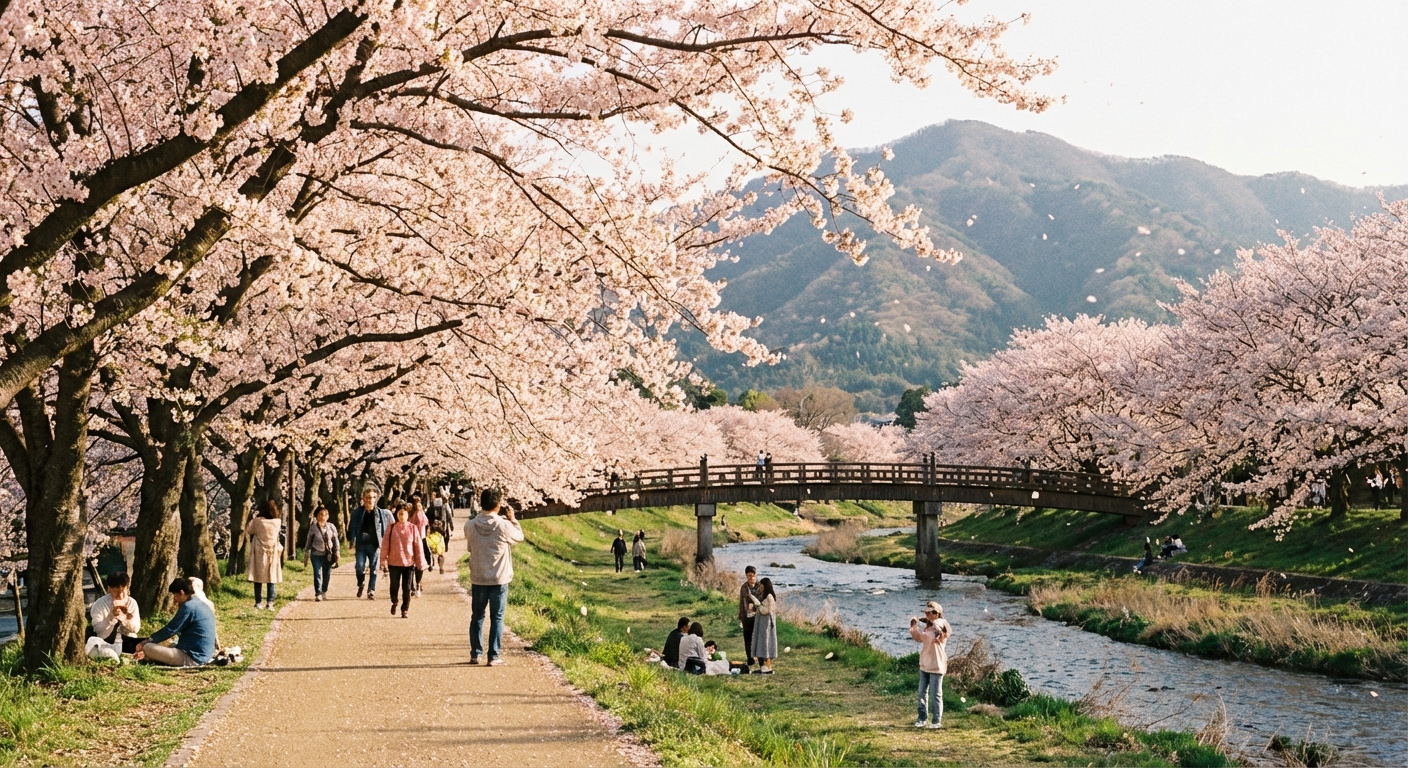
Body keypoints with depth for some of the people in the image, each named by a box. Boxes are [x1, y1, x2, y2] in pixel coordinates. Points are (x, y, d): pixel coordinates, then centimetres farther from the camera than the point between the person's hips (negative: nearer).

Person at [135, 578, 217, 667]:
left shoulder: (188, 607, -15)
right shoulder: (202, 605, 15)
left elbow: (169, 630, -11)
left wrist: (147, 642, 2)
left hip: (191, 658, -10)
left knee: (148, 647, -13)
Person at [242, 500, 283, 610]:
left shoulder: (257, 521, -13)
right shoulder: (278, 522, -7)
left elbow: (247, 531, 2)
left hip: (259, 553, -1)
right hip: (273, 554, 1)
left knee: (258, 580, 7)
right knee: (271, 579, 8)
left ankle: (258, 602, 6)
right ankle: (270, 603, 4)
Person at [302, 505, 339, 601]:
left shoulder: (332, 527, 2)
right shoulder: (313, 528, -2)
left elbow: (335, 541, 9)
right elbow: (308, 543, 4)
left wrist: (336, 553, 5)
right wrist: (306, 557, 5)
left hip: (328, 555, 2)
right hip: (316, 554, -2)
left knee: (327, 574, 7)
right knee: (317, 574, -8)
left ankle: (324, 592, 25)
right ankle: (318, 594, -5)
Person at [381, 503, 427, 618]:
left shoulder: (413, 528, -2)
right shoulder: (391, 528, -2)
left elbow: (418, 546, 0)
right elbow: (385, 544, -2)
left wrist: (421, 562, -1)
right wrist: (383, 559, -8)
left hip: (409, 562, 0)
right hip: (394, 562, 0)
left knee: (407, 588, 4)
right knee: (394, 586, 9)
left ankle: (404, 610, 16)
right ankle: (394, 602, 37)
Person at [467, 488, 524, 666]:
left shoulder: (473, 526, -4)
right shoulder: (503, 525, -13)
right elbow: (519, 536, 4)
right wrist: (512, 519, 15)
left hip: (478, 579, 3)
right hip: (499, 579, -3)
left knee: (477, 617, 14)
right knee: (497, 618, 5)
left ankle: (475, 654, 17)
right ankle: (494, 656, 4)